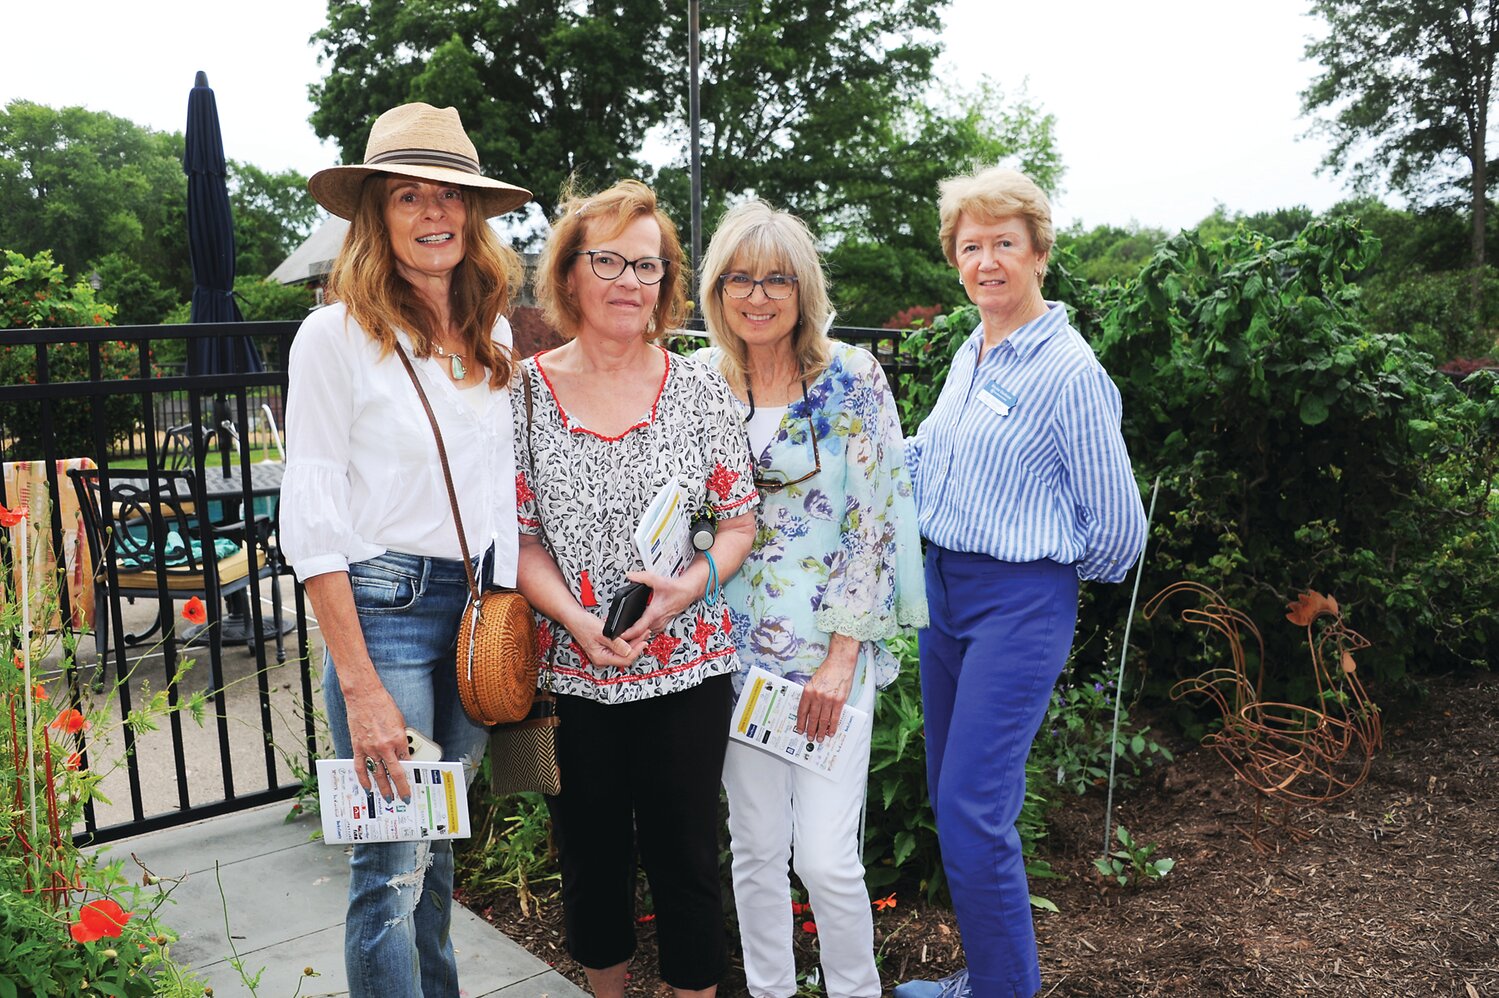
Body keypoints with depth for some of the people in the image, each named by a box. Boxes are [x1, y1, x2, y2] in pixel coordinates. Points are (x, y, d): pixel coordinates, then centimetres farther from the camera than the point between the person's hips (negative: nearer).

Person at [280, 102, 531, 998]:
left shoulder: (494, 337, 8)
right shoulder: (338, 335, -9)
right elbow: (311, 523, -11)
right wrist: (359, 686, -15)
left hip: (479, 606, 6)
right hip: (382, 607, -5)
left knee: (443, 843, 19)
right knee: (393, 867, 0)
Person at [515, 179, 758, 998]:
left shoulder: (698, 388, 0)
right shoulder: (525, 390, -2)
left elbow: (741, 522, 3)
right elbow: (517, 537, -2)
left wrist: (691, 584, -16)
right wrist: (580, 621, -17)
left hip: (687, 669, 0)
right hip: (572, 674, 1)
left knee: (684, 855, 9)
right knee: (592, 854, 16)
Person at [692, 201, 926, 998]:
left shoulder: (852, 378, -6)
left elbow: (874, 519, -7)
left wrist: (841, 658, -11)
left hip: (831, 642, -3)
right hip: (734, 641, 3)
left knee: (826, 857, -3)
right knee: (757, 845, 13)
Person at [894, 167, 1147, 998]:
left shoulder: (1069, 369, -14)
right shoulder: (968, 356, 10)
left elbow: (1118, 523, -9)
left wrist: (1073, 577, 5)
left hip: (1019, 603, -8)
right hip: (943, 588, 8)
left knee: (972, 808, -8)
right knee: (949, 795, 14)